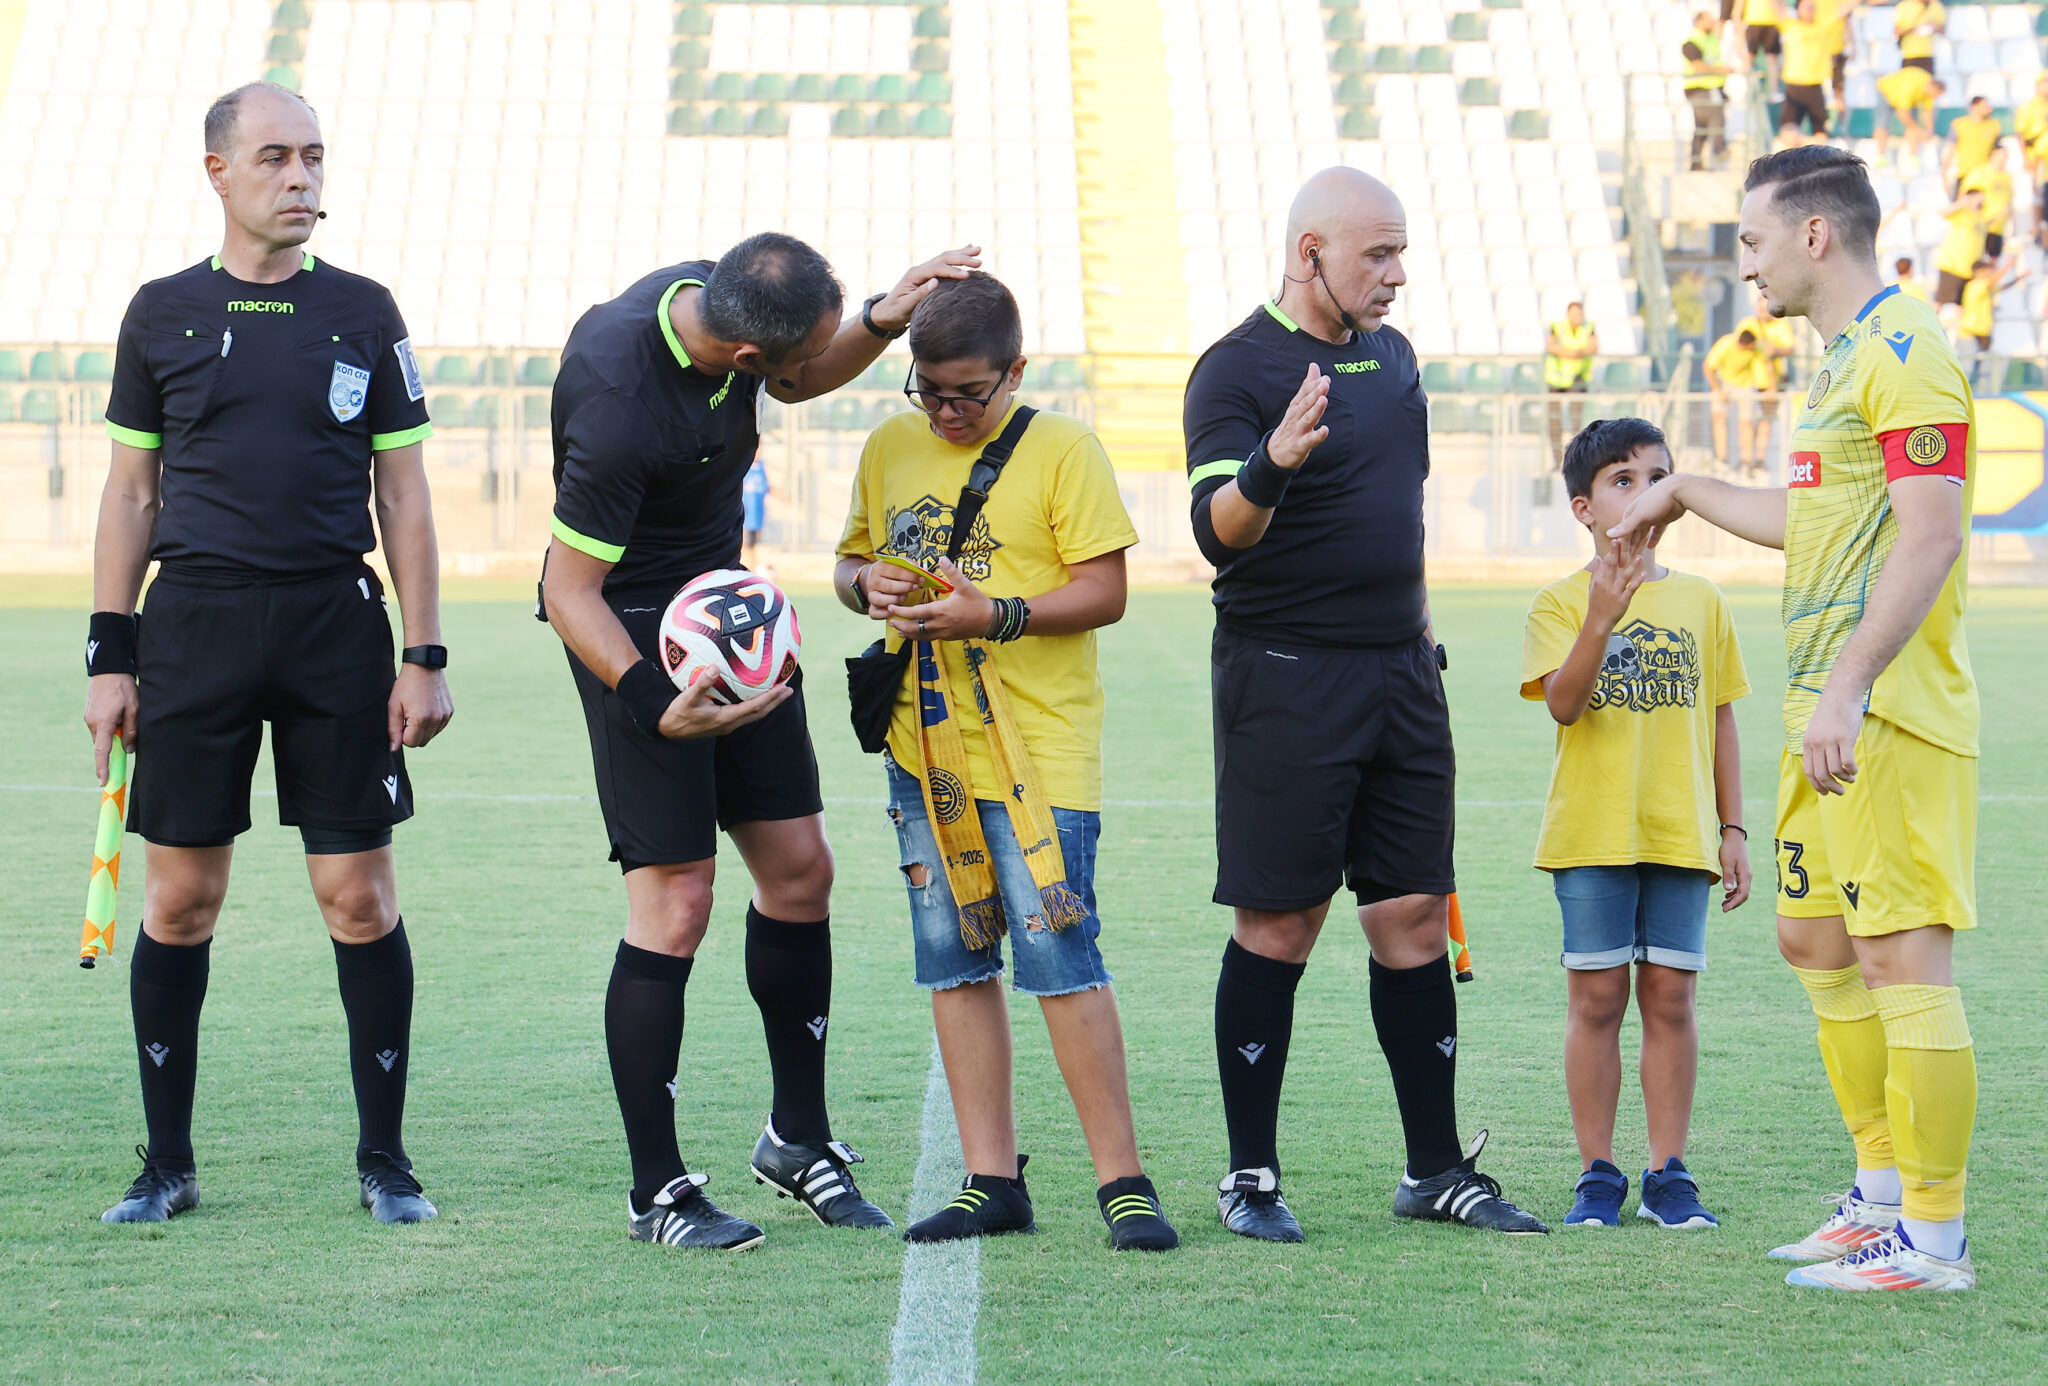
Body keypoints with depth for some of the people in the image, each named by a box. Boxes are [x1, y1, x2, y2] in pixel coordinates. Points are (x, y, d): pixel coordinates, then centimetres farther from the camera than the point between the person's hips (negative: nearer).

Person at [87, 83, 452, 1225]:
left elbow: (404, 494, 8)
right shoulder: (163, 314, 7)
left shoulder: (362, 314, 7)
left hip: (337, 622, 0)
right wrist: (110, 656, 5)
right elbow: (131, 494, 11)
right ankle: (168, 1163, 12)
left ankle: (385, 1158, 10)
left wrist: (425, 656, 1)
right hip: (193, 625, 0)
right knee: (181, 896, 2)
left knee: (360, 896, -1)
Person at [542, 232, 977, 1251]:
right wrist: (654, 707, -35)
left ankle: (799, 1136, 24)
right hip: (635, 628, -8)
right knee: (675, 898, -10)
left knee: (798, 865, 9)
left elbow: (797, 381, 16)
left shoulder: (710, 298, -8)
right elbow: (571, 592, -24)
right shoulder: (620, 407, -32)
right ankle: (655, 1190, 0)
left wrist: (884, 320, -1)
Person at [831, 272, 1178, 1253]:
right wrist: (868, 586, -2)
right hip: (923, 742, 6)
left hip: (1037, 742, -6)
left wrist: (994, 614, -20)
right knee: (955, 960, 6)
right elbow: (852, 560, 22)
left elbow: (1105, 591, -7)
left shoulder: (1063, 450, -4)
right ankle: (992, 1181, 12)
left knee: (1057, 951, -11)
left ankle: (1122, 1181, -5)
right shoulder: (889, 450, 11)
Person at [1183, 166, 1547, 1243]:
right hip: (1285, 679, -7)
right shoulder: (1239, 368, -10)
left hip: (1401, 672, 7)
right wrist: (1270, 467, -40)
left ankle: (1436, 1169, 12)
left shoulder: (1390, 354, 14)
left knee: (1414, 912, 6)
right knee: (1278, 923, -3)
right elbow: (1217, 535, -21)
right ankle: (1250, 1175, 5)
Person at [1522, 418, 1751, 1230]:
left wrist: (1733, 829, 10)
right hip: (1593, 831, -2)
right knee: (1596, 996, 0)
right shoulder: (1561, 604, -1)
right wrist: (1603, 617, -30)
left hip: (1681, 832, 2)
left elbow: (1719, 722, 13)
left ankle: (1669, 1176, 9)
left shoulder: (1700, 602, 9)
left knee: (1669, 995, 3)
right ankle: (1597, 1175, 7)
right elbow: (1563, 704, -16)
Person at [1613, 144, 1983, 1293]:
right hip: (1832, 717, 11)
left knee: (1902, 956, -9)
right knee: (1816, 941, 15)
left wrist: (1846, 690, -27)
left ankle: (1934, 1239, -6)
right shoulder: (1848, 359, 19)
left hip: (1888, 718, -11)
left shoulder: (1905, 352, -13)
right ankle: (1885, 1192, 24)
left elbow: (1931, 537, -22)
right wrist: (1687, 494, 41)